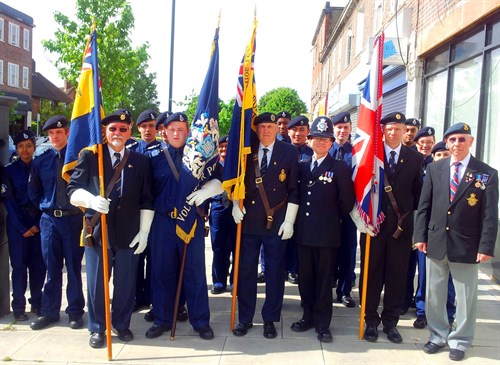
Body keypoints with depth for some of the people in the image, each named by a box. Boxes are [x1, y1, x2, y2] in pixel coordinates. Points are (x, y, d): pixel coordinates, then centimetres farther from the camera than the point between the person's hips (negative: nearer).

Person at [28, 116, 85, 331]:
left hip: (73, 219, -3)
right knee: (52, 268, 10)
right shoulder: (40, 161, 5)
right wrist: (44, 207, 11)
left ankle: (75, 312, 15)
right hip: (49, 219, 3)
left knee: (73, 267, 5)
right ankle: (49, 312, 20)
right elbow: (33, 191, 17)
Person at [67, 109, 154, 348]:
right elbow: (73, 190, -2)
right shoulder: (89, 157, 3)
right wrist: (91, 199, -23)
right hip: (97, 231, -1)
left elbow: (146, 200, 6)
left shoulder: (140, 161, 7)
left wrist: (144, 232, 0)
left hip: (129, 234, 1)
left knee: (126, 283, 10)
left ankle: (121, 324, 30)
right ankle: (97, 329, 25)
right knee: (96, 283, 7)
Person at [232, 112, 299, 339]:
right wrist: (236, 205, -1)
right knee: (246, 271, 7)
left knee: (275, 273, 6)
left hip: (277, 223, -2)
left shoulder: (289, 153, -1)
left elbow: (294, 190, -2)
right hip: (249, 221, 2)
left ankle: (270, 319, 20)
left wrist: (289, 221, -6)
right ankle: (245, 318, 20)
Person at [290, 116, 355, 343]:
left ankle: (323, 323, 16)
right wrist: (300, 219, 9)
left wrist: (332, 219, 3)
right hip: (303, 232, 4)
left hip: (327, 234, -4)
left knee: (324, 279, 5)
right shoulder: (302, 167, 10)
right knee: (305, 278, 12)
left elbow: (347, 201, -3)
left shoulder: (339, 168, -3)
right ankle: (308, 316, 26)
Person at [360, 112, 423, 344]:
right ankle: (370, 320, 21)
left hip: (402, 226, 1)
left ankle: (391, 322, 23)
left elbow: (418, 193, 6)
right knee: (371, 274, 7)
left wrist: (417, 223, 1)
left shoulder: (415, 158, 4)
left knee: (397, 276, 8)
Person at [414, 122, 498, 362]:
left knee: (465, 297, 8)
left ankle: (460, 342, 25)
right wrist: (421, 236, -1)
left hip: (466, 246, -2)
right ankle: (438, 336, 29)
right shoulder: (434, 169, 4)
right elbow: (424, 206, 5)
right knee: (434, 294, 12)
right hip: (435, 242, 3)